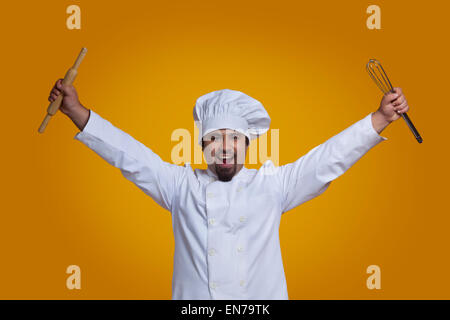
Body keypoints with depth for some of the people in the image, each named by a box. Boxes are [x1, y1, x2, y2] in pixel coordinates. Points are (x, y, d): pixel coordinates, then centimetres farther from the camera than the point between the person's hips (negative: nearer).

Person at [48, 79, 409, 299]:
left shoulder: (271, 186, 7)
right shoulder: (182, 186, 8)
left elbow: (329, 159, 3)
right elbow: (129, 154, 4)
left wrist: (381, 118, -5)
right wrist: (76, 111, -3)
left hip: (261, 298, 0)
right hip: (195, 296, 0)